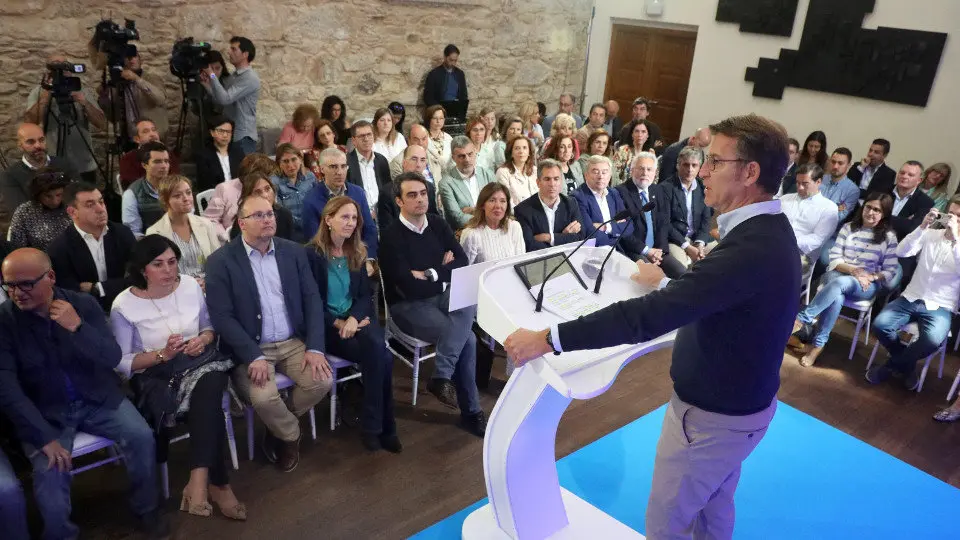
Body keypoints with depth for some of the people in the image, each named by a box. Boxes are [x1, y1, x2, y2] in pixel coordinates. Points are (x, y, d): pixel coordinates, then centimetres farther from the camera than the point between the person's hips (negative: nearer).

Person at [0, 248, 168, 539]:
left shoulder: (83, 304, -7)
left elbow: (113, 358, -12)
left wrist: (77, 327, -29)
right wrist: (44, 436, -22)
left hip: (97, 399, 1)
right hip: (44, 411, -1)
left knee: (141, 436, -20)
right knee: (50, 470, -26)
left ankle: (146, 507, 5)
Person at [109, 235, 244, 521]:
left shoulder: (191, 285, 2)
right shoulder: (124, 305, -8)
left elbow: (209, 326, 15)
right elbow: (122, 362, -5)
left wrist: (202, 340, -8)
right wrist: (162, 354, -18)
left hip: (200, 363, 3)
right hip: (156, 376, -2)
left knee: (207, 392, -34)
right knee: (208, 406, -30)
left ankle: (199, 480, -33)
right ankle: (218, 484, -22)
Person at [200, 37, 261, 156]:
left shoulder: (250, 78, -15)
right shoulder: (233, 76, 14)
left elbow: (225, 99, -22)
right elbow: (220, 100, 14)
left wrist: (212, 75, -15)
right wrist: (206, 84, 3)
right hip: (230, 135, 8)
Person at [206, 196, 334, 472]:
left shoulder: (294, 251, 4)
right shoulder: (220, 261, -7)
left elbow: (312, 299, 3)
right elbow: (222, 317, -12)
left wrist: (315, 347, -10)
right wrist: (254, 357, -21)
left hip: (294, 342, 4)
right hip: (250, 349, -3)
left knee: (322, 380, -19)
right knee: (263, 396, -28)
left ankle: (278, 426, 12)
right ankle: (290, 434, 8)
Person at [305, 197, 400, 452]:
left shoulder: (358, 253, 12)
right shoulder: (312, 254, -5)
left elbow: (366, 295, 7)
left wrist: (354, 318, -13)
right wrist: (338, 323, -16)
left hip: (356, 318, 4)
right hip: (327, 325, -4)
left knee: (377, 350, -29)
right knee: (381, 356, -27)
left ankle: (373, 425, -16)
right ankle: (384, 425, -12)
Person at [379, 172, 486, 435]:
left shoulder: (438, 224, 5)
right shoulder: (391, 237, -13)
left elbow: (463, 263, -1)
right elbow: (409, 287, -20)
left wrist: (430, 273, -13)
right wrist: (444, 274, -8)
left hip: (441, 296, 6)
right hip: (409, 306, -6)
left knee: (468, 303, -29)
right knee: (467, 337, -24)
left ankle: (441, 376, -21)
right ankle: (471, 411, -9)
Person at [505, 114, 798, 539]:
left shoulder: (751, 249, -34)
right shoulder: (767, 230, -1)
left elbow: (651, 317, -39)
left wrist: (548, 340, -35)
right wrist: (667, 285, 18)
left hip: (713, 415, -9)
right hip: (739, 401, 9)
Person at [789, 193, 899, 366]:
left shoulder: (889, 237, 7)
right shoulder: (848, 227, 12)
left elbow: (890, 272, 3)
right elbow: (834, 258, 4)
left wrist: (870, 277, -16)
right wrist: (853, 270, -14)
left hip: (866, 285, -1)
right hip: (838, 274, 1)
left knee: (840, 283, -38)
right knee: (836, 297, -37)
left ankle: (801, 319, -39)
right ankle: (817, 344, -36)